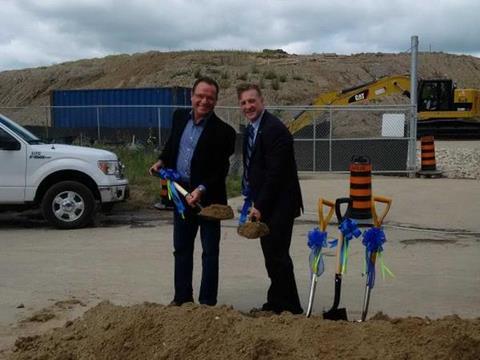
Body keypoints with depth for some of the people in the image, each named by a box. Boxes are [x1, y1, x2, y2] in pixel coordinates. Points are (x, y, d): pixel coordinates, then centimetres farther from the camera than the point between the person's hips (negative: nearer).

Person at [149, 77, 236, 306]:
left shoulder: (223, 131, -14)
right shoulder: (180, 117, 3)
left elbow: (220, 170, -16)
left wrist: (201, 190, -28)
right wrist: (161, 161, 5)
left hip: (208, 197, -6)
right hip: (181, 194, 6)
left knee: (210, 252, 5)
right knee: (181, 248, 14)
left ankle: (207, 302, 14)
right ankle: (182, 297, 27)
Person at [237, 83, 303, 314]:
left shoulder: (275, 130, -18)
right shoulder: (251, 129, 12)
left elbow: (275, 173, -22)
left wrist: (259, 206, -19)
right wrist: (254, 201, 12)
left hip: (279, 204, -9)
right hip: (264, 204, 9)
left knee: (277, 254, -5)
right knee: (271, 254, 15)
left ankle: (290, 308, 7)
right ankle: (276, 303, 27)